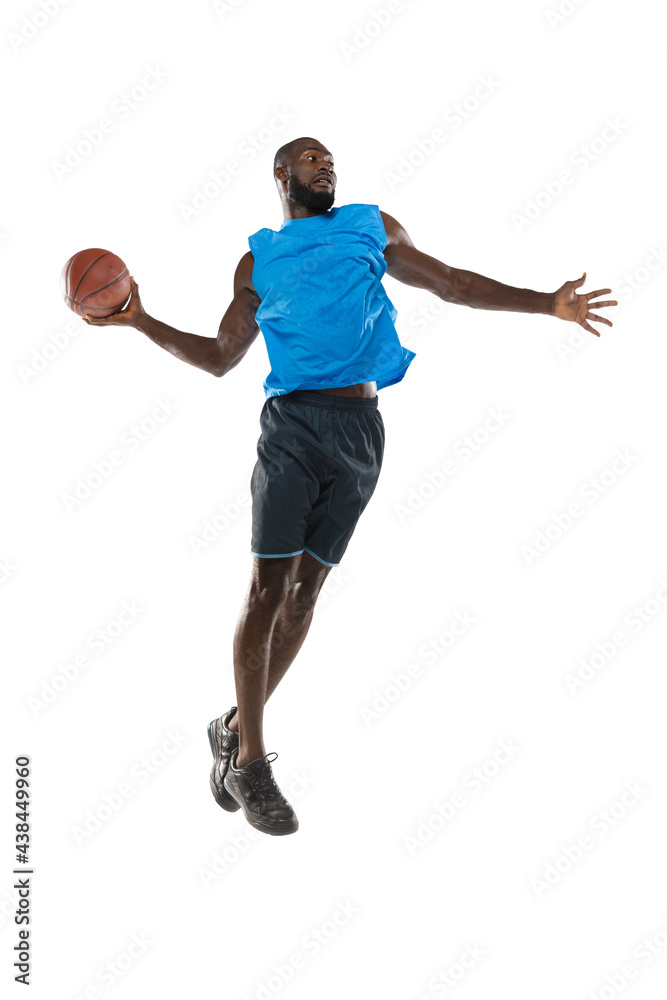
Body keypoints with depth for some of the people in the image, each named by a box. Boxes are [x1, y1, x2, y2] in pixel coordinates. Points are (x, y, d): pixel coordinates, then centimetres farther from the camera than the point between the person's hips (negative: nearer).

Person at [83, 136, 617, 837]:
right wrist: (141, 321, 6)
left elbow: (452, 284, 20)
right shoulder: (259, 260, 15)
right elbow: (221, 356, 17)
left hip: (360, 432, 2)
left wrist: (548, 303, 13)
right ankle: (250, 761, -3)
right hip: (292, 423, -2)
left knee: (306, 587, 3)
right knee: (268, 586, -9)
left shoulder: (372, 228, 18)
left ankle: (238, 726, 15)